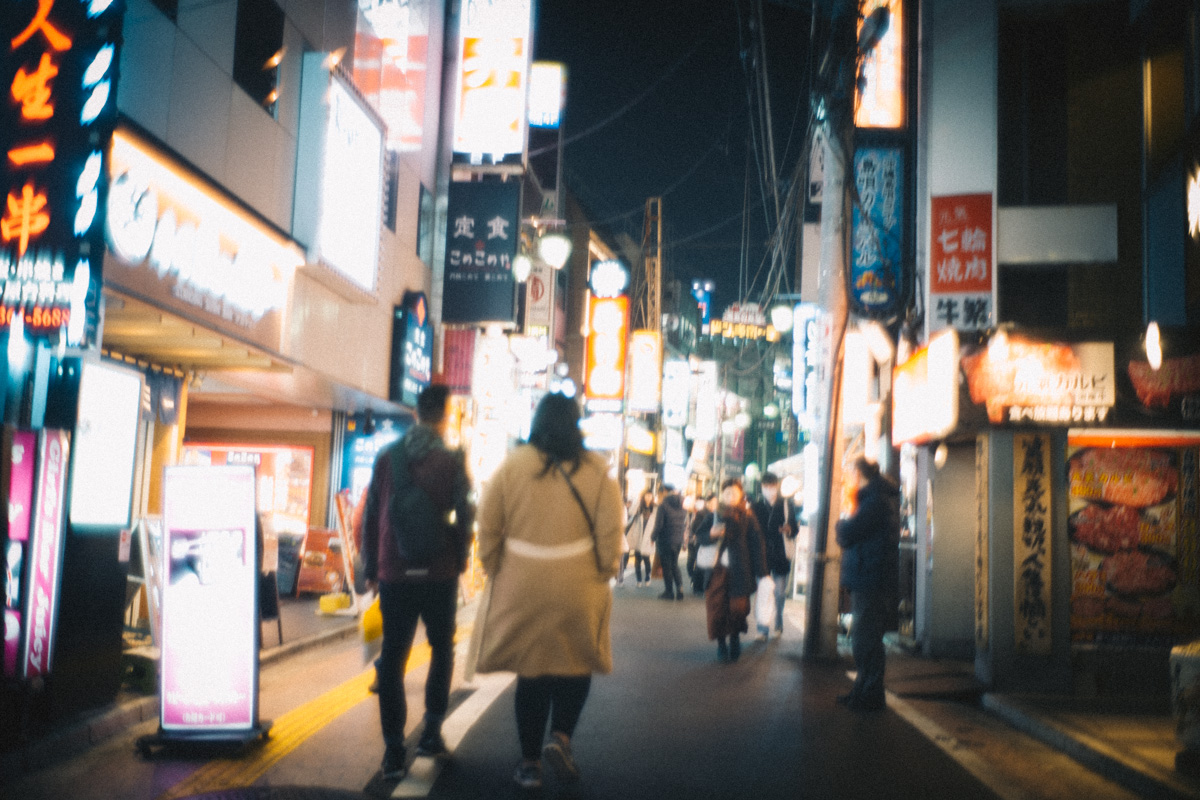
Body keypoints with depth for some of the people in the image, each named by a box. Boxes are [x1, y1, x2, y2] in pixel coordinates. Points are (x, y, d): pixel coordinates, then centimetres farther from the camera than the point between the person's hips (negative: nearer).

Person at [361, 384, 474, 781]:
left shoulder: (387, 457, 3)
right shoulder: (452, 460, -4)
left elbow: (370, 515, 6)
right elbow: (464, 516, -6)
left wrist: (371, 568, 13)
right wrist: (460, 562, 8)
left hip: (394, 574, 1)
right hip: (439, 574, -1)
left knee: (392, 657, 6)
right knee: (442, 649, 18)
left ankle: (393, 749, 1)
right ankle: (432, 731, 15)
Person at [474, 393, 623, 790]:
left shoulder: (511, 466, -1)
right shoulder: (596, 471, -3)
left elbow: (488, 527, 2)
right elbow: (610, 533, -4)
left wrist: (495, 572, 12)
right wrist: (602, 574, 8)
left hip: (521, 586, 1)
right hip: (578, 589, -1)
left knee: (531, 671, 11)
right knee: (577, 664, 16)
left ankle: (530, 762, 15)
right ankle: (560, 736, -3)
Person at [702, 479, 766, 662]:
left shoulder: (748, 518, 3)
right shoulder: (715, 516, 8)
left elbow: (756, 546, 3)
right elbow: (701, 540, 9)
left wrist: (759, 573, -1)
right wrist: (711, 534, -14)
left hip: (739, 571, -1)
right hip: (717, 570, 1)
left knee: (738, 607, -4)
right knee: (717, 607, -4)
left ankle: (735, 636, 22)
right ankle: (721, 644, 9)